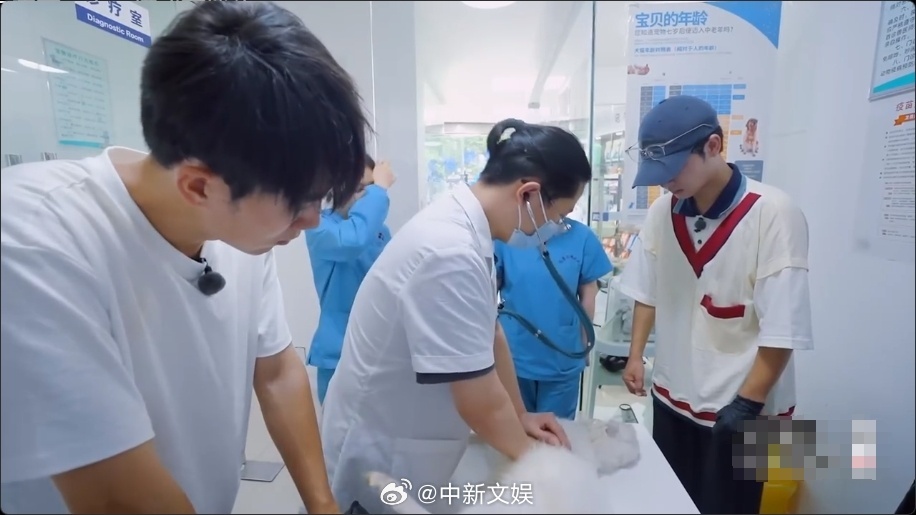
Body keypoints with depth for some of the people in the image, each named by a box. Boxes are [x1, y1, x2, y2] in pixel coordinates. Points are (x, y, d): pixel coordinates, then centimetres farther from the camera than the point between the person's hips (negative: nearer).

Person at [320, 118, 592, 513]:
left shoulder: (466, 227, -4)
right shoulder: (451, 254, -33)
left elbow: (489, 333, 5)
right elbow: (480, 400, -25)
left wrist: (521, 417, 11)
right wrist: (527, 451, -6)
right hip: (384, 453, -8)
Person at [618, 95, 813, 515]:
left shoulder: (774, 215, -19)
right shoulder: (663, 211, -4)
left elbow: (782, 328, -17)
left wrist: (747, 404, -14)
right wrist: (635, 355, 5)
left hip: (738, 405, -4)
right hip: (672, 395, 5)